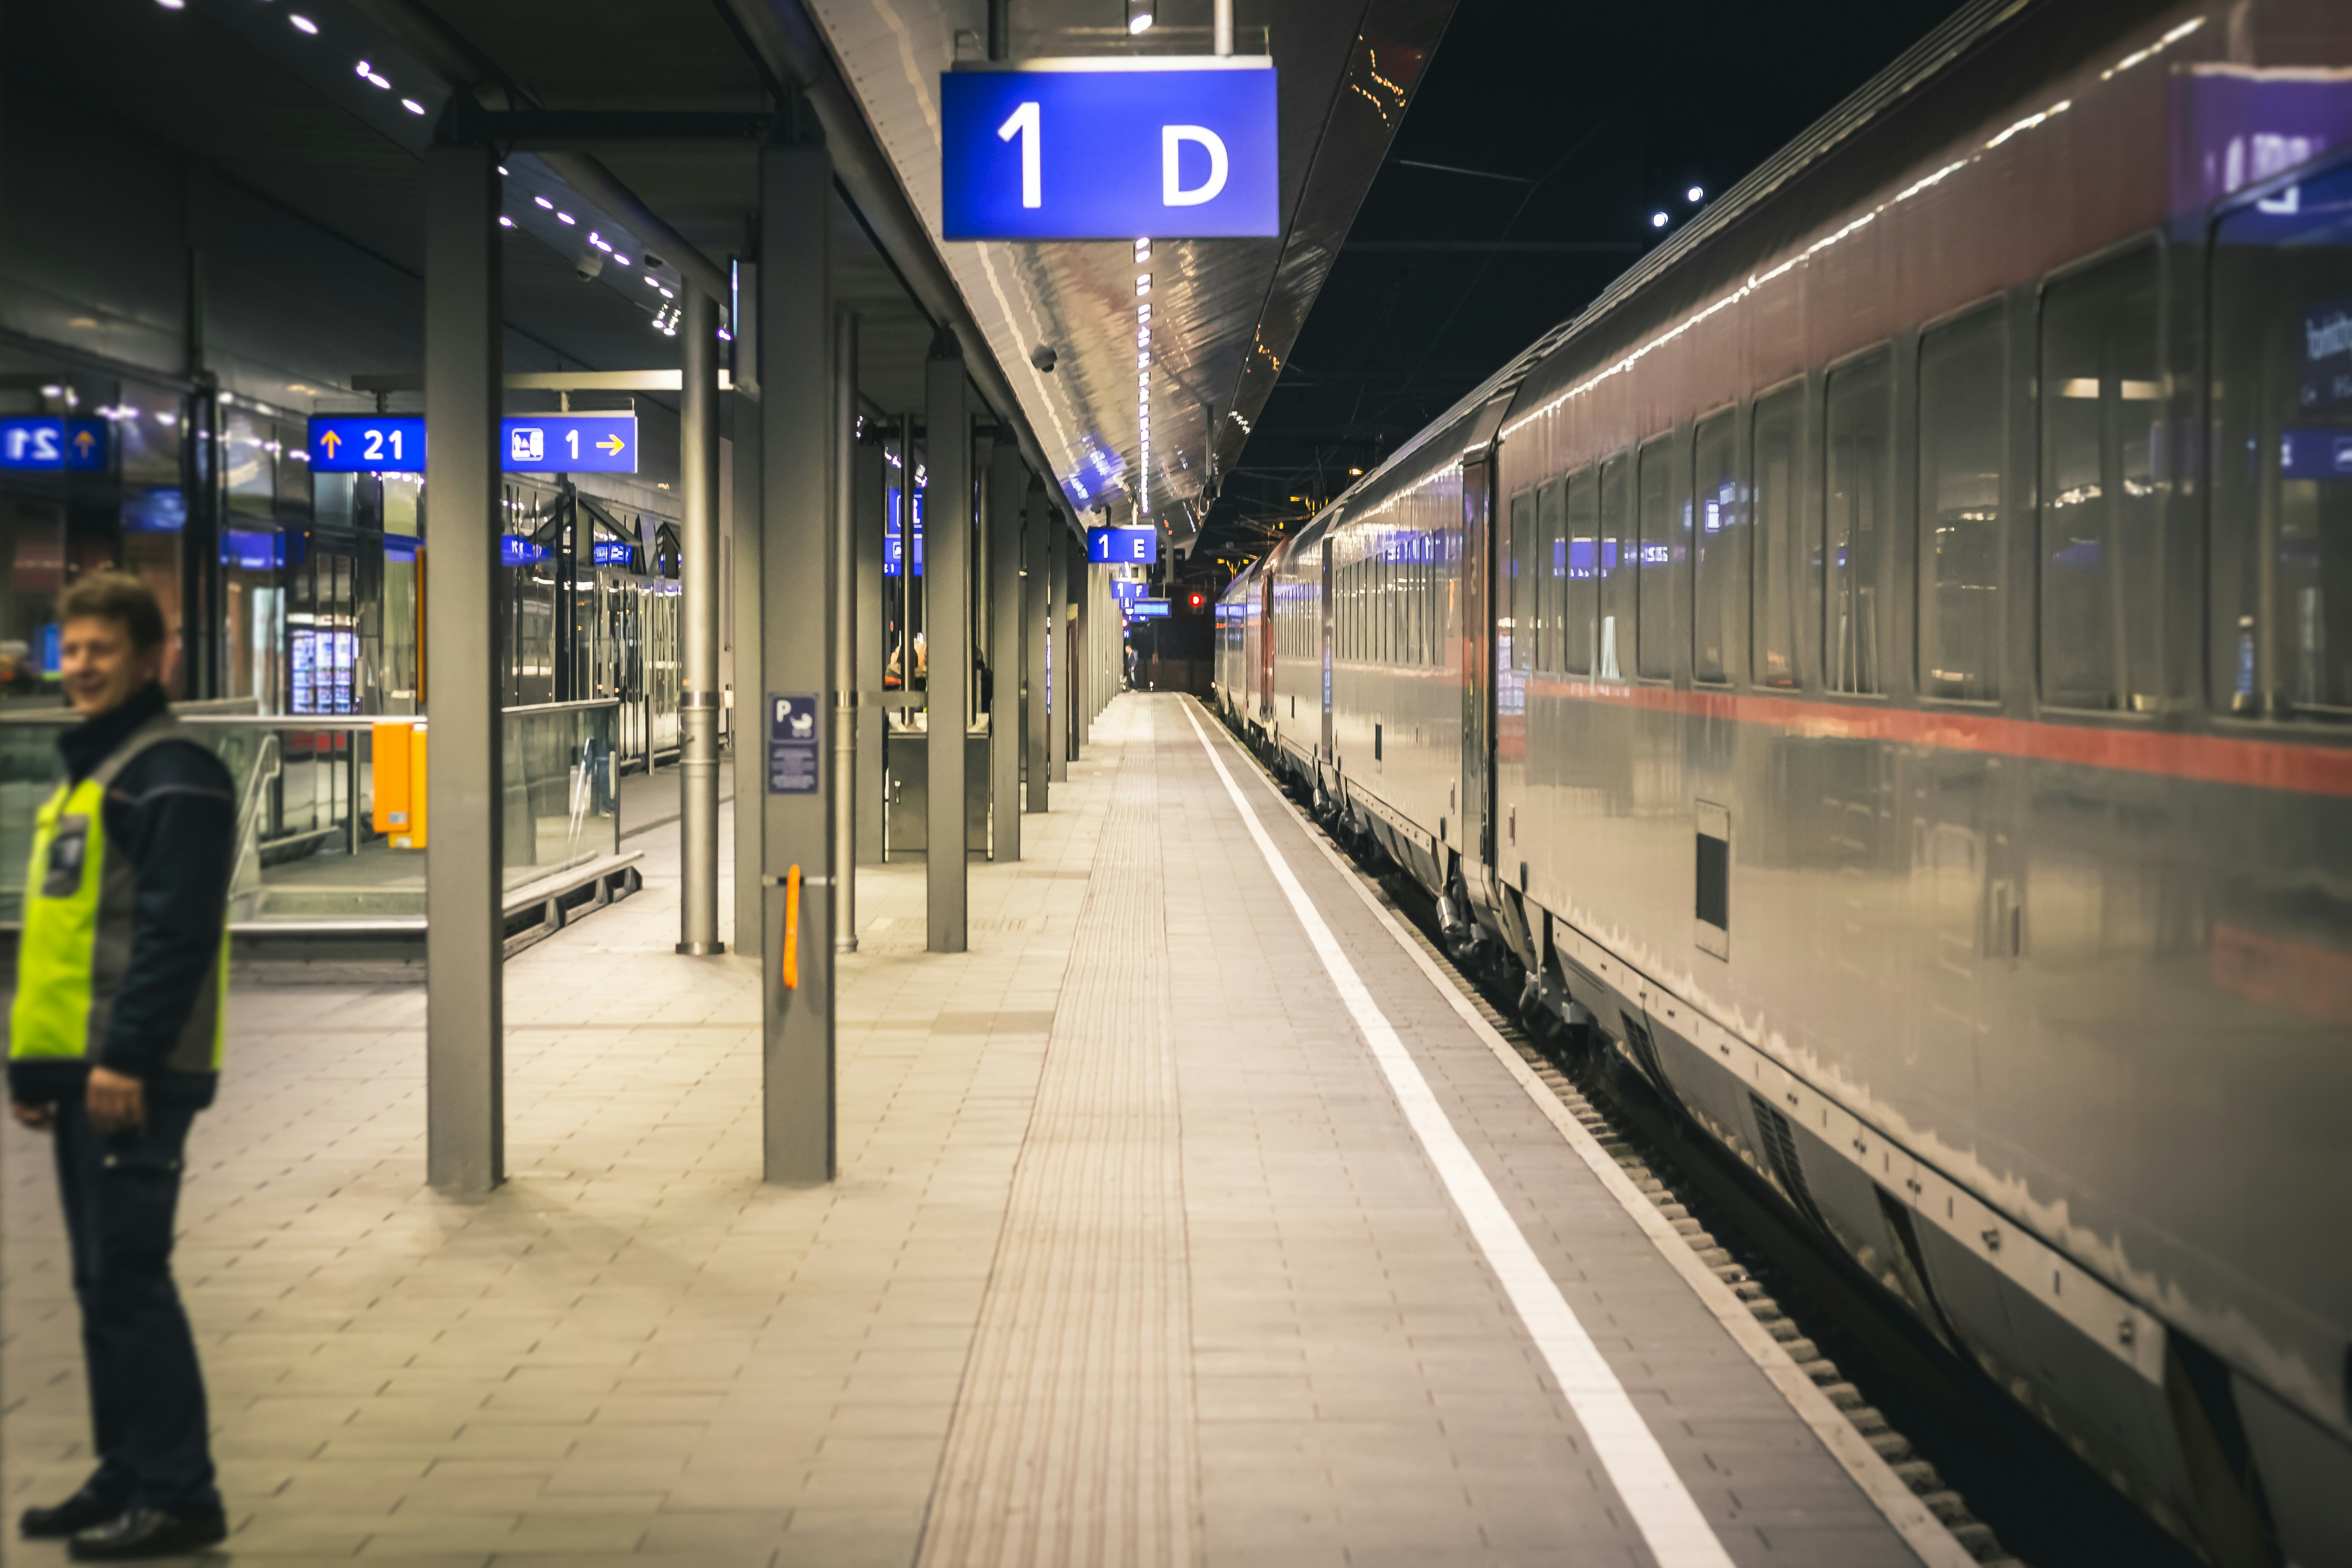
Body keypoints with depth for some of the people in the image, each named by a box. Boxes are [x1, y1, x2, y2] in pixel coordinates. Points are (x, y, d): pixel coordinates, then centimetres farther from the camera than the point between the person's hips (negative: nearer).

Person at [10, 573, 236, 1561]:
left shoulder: (171, 775, -11)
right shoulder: (84, 772, 19)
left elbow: (176, 932, -19)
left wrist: (127, 1058, -23)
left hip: (131, 1078, -10)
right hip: (80, 1071, 10)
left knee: (126, 1276, -7)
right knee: (102, 1282, 13)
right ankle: (125, 1478, 22)